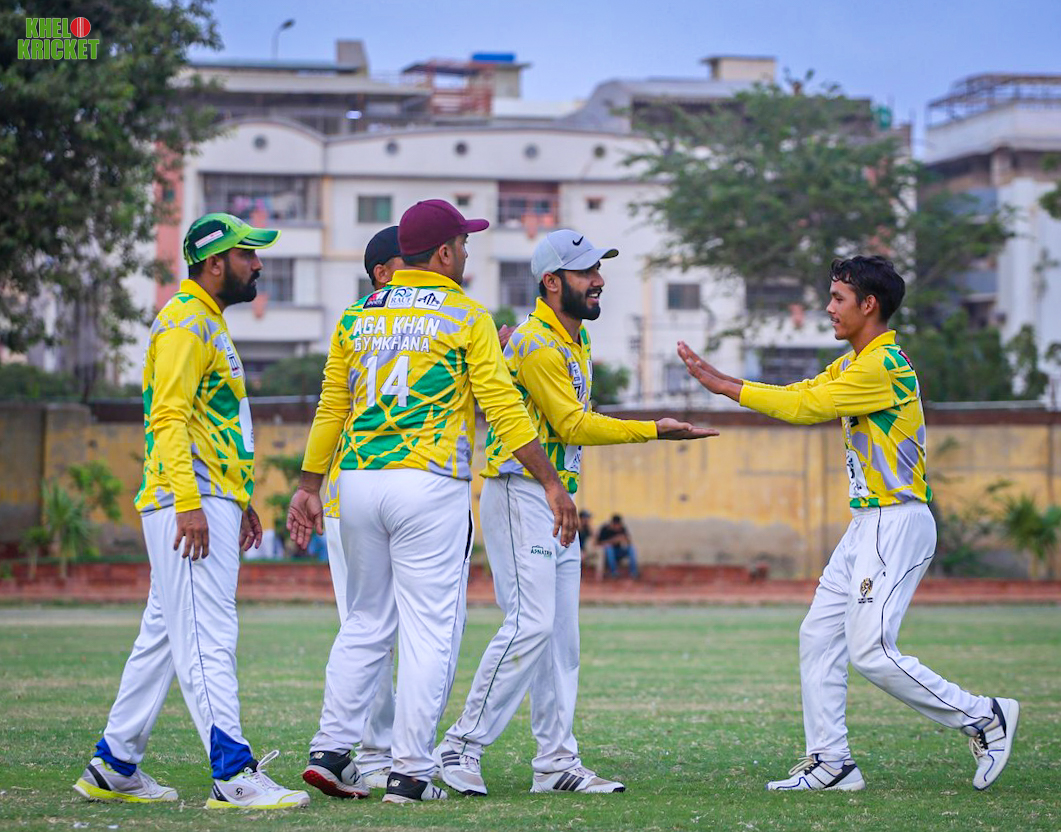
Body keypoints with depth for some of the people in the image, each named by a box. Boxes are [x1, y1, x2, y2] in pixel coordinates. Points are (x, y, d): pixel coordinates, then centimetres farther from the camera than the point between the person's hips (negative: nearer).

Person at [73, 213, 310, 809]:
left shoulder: (210, 323, 22)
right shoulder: (185, 321, -10)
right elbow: (169, 416, -19)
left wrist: (242, 501, 23)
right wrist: (190, 503, -26)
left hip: (212, 503, 11)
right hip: (188, 501, -11)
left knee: (166, 635, 12)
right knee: (208, 638, -12)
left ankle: (114, 767, 18)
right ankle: (234, 775, -16)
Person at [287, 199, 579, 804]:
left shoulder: (357, 317, 13)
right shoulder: (466, 317, -2)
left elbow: (331, 409, 14)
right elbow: (503, 407, -8)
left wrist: (309, 487, 20)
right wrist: (551, 482, -6)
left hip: (358, 482, 6)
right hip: (430, 485, -6)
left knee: (367, 621, 16)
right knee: (430, 630, -1)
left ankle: (331, 751, 10)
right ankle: (411, 773, -3)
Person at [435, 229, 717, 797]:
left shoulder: (575, 338, 15)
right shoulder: (536, 343, -15)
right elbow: (574, 425, -19)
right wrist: (653, 431, -19)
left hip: (558, 498, 10)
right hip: (519, 493, -10)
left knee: (561, 634, 8)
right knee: (531, 623, -17)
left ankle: (557, 763, 10)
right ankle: (461, 748, -13)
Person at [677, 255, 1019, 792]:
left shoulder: (883, 365, -16)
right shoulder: (854, 363, 16)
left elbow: (804, 408, -18)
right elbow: (798, 394, 12)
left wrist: (724, 386, -13)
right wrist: (721, 380, 1)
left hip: (899, 523, -10)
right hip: (868, 522, 10)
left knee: (870, 652, -14)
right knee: (819, 636, 6)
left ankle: (983, 718, -1)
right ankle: (830, 762, 9)